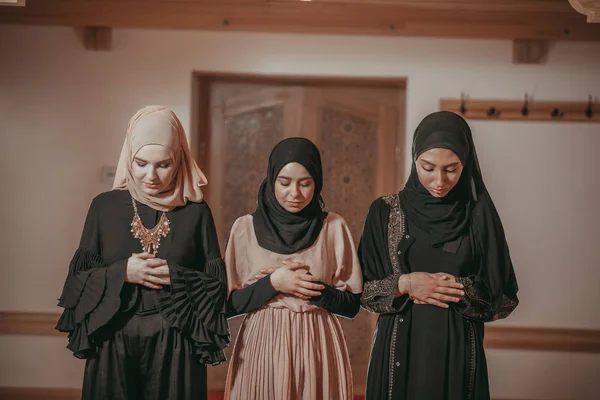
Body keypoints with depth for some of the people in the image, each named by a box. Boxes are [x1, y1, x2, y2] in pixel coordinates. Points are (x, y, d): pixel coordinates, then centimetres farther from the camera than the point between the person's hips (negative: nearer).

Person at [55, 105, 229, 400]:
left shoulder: (196, 212, -1)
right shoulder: (105, 206, 1)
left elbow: (217, 283, 0)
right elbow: (78, 277, 2)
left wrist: (176, 278, -15)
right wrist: (121, 273, -14)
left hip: (175, 346, 0)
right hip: (113, 345, 1)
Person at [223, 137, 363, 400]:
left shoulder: (334, 227, 0)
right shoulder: (245, 228, 0)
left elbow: (352, 304, 1)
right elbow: (229, 304, 1)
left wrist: (311, 287, -14)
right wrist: (272, 283, -13)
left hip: (318, 346, 0)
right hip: (261, 346, 0)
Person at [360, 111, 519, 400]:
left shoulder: (479, 214, -2)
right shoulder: (386, 211, -2)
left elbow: (504, 298, 0)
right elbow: (362, 289, 1)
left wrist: (459, 289, -15)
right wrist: (404, 284, -15)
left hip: (458, 351, 0)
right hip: (399, 349, 0)